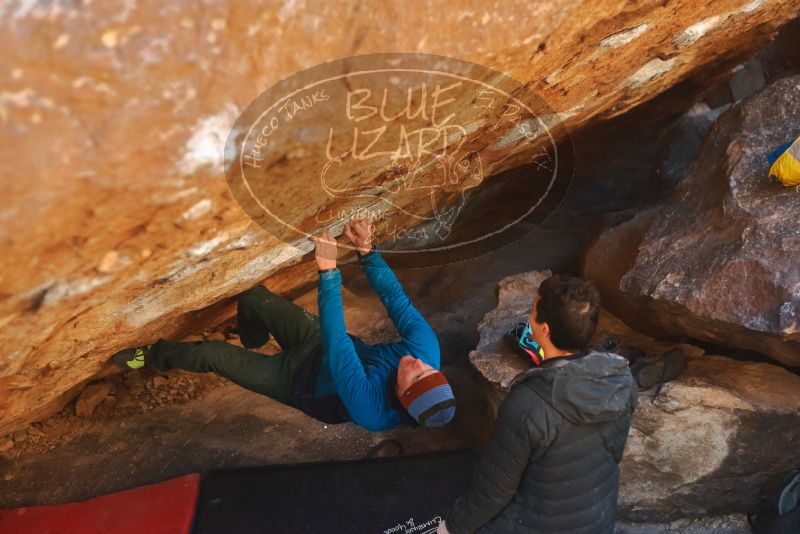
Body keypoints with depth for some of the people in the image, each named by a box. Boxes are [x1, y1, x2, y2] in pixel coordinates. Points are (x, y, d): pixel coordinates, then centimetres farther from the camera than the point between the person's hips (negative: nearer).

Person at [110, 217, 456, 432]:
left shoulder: (370, 410, -43)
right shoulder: (427, 351, -30)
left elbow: (337, 345, -44)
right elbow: (397, 300, -23)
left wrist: (329, 272, -45)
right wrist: (367, 251, -33)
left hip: (299, 381, -5)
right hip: (320, 343, 5)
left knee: (211, 355, -3)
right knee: (252, 296, 4)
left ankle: (154, 355, 32)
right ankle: (252, 340, 43)